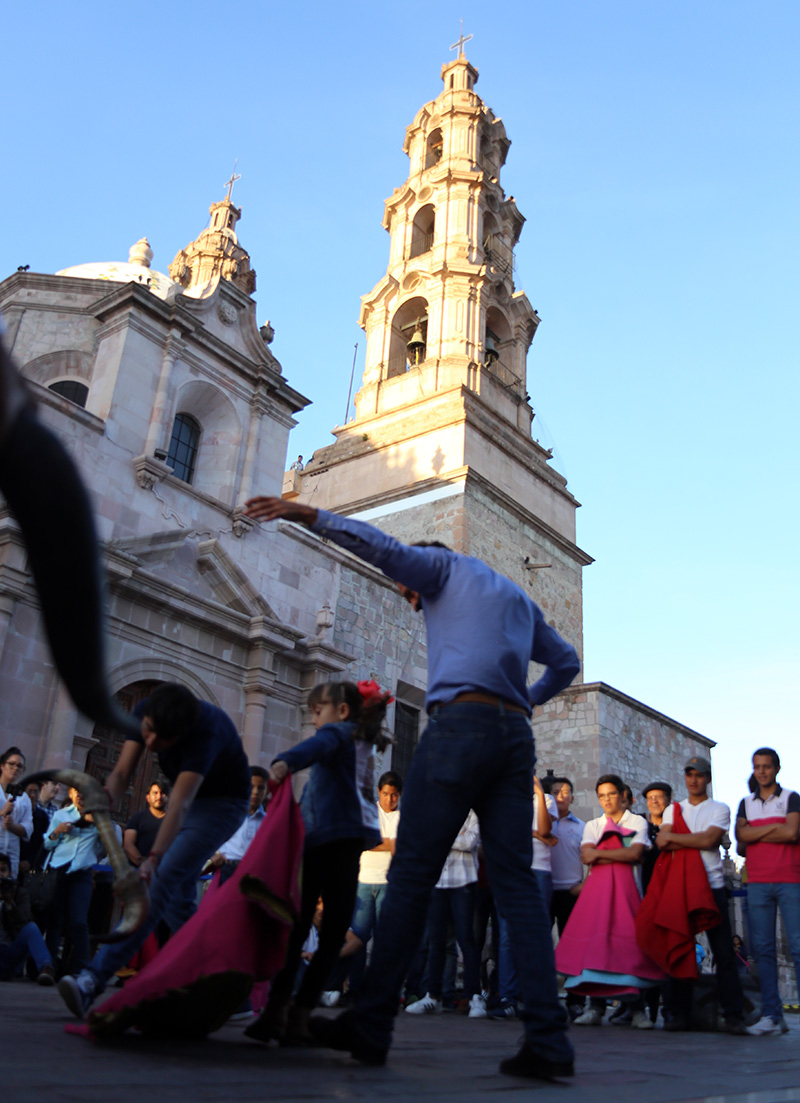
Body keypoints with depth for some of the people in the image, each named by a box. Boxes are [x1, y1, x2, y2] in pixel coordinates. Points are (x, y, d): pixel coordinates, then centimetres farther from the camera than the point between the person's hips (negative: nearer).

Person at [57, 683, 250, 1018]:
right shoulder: (145, 713, -19)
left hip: (221, 802, -7)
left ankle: (92, 981, -26)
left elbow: (179, 806, -44)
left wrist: (153, 859, -53)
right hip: (190, 794, 8)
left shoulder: (205, 734, -38)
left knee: (161, 881, -22)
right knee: (178, 896, 9)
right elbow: (121, 772, -21)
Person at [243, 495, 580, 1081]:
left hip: (461, 723, -6)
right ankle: (548, 1038, -7)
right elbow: (566, 662, 34)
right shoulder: (518, 597, 31)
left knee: (411, 875, -5)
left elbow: (384, 547, -3)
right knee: (516, 884, 0)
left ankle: (371, 1025, -1)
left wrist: (305, 513, 2)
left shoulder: (444, 567, 14)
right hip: (517, 736, 7)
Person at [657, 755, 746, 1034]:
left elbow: (710, 839, -10)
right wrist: (696, 841, -11)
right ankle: (680, 1013, 9)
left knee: (724, 953, -4)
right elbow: (661, 842, 0)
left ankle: (733, 1015, 1)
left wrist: (673, 837, -5)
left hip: (712, 887, -2)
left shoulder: (720, 809, 7)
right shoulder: (672, 810, 16)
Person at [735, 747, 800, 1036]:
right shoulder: (746, 803, 17)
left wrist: (755, 835, -2)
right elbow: (741, 835, 1)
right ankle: (772, 1015, 3)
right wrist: (775, 827, -5)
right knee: (762, 948, 0)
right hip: (757, 883, 3)